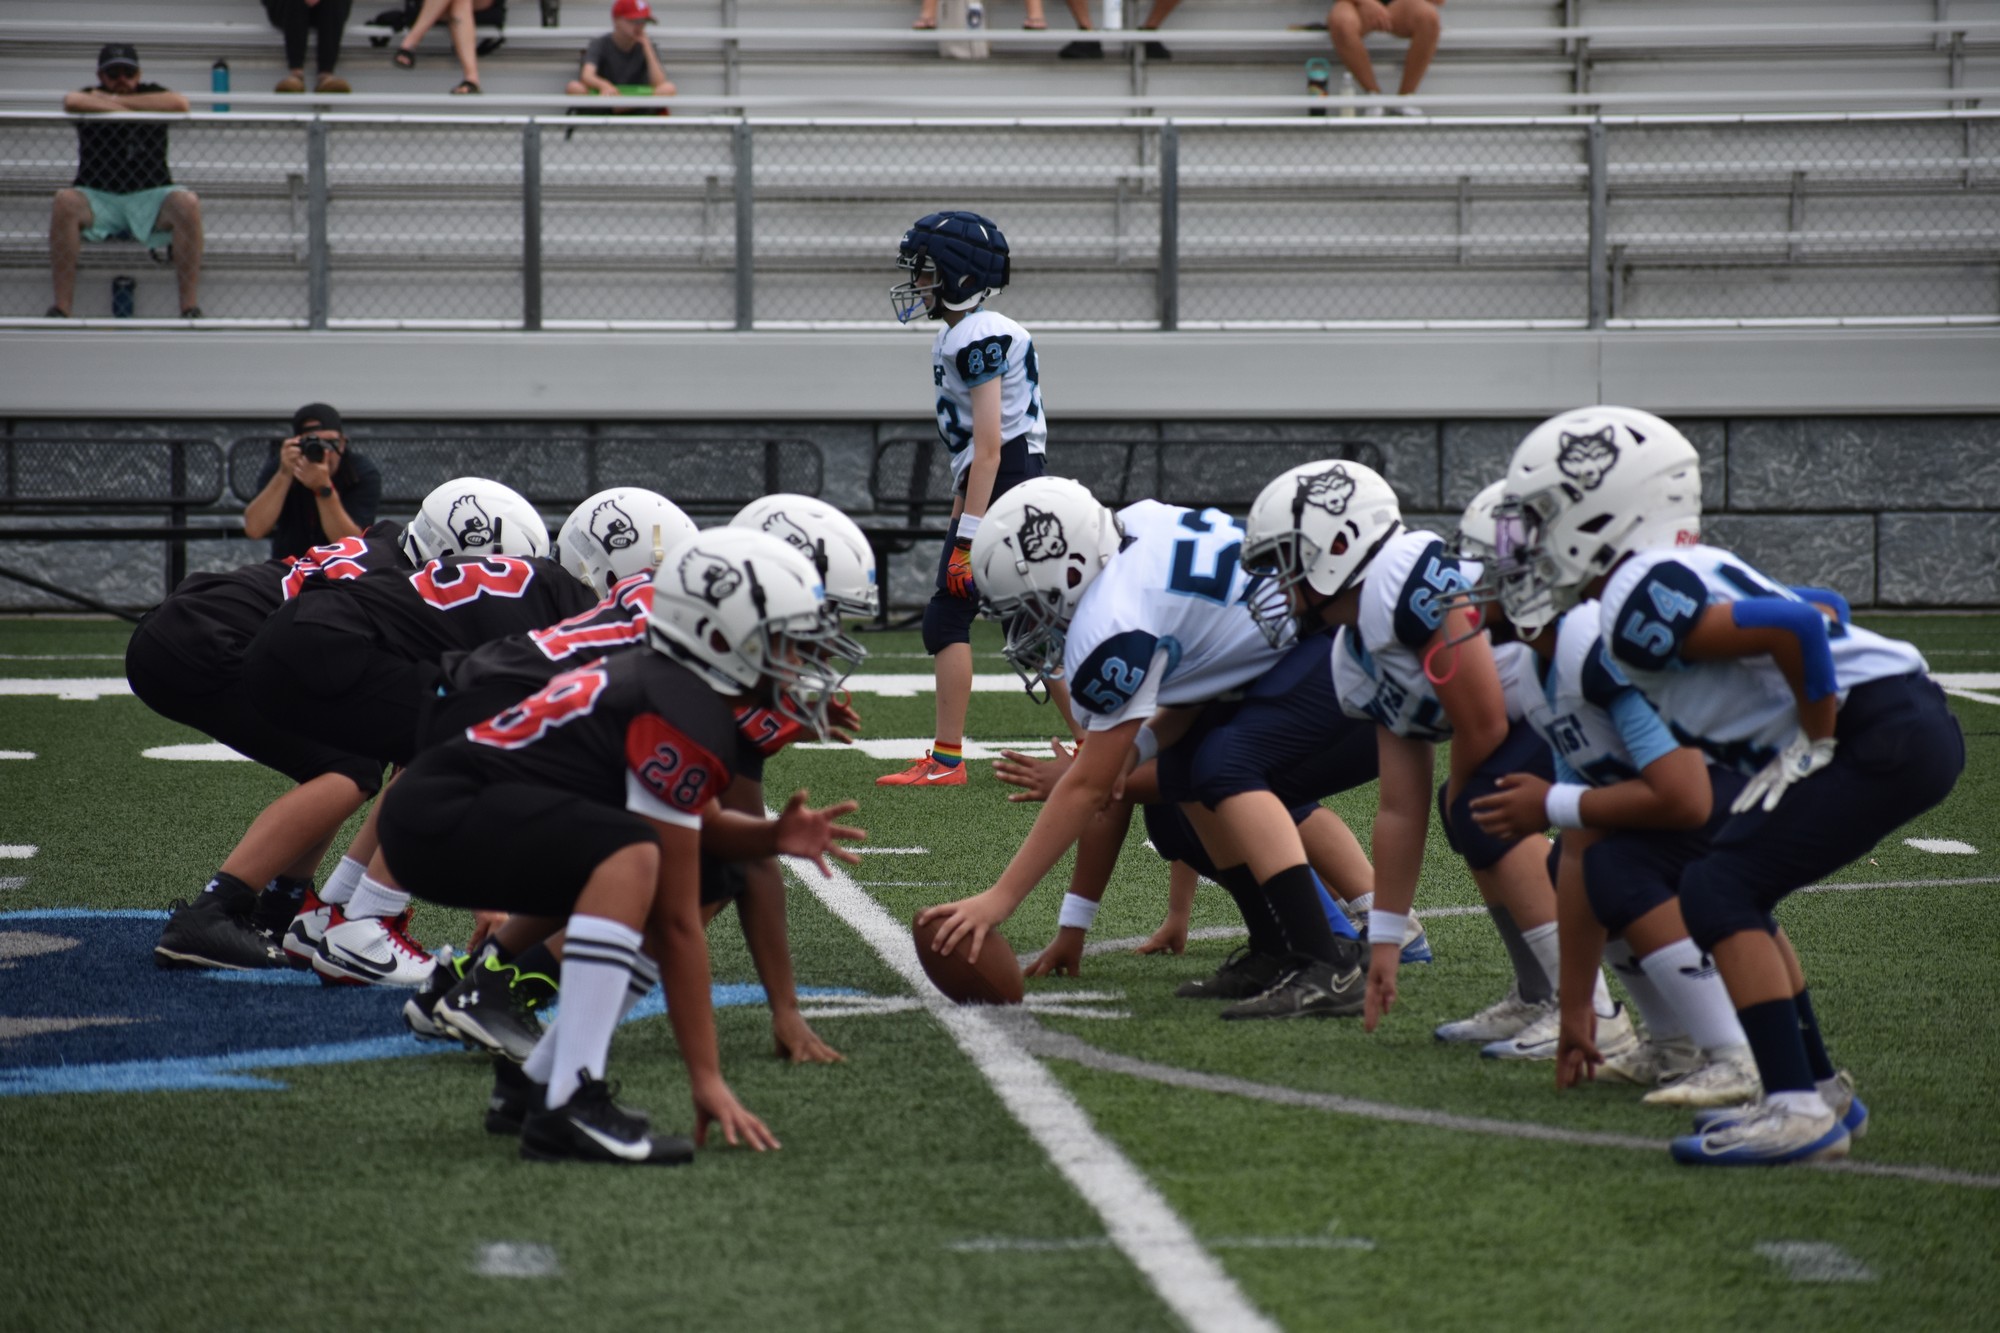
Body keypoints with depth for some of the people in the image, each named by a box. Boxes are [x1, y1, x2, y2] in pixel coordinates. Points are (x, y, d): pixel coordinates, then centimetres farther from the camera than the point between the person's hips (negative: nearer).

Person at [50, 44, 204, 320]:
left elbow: (180, 104, -15)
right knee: (65, 201, -31)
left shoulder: (151, 95, 9)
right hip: (98, 198, 0)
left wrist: (115, 100, -9)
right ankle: (61, 306, -32)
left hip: (149, 198, 0)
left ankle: (190, 306, -28)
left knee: (187, 203, -28)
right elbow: (71, 102, -18)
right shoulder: (92, 97, 7)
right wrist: (123, 111, -12)